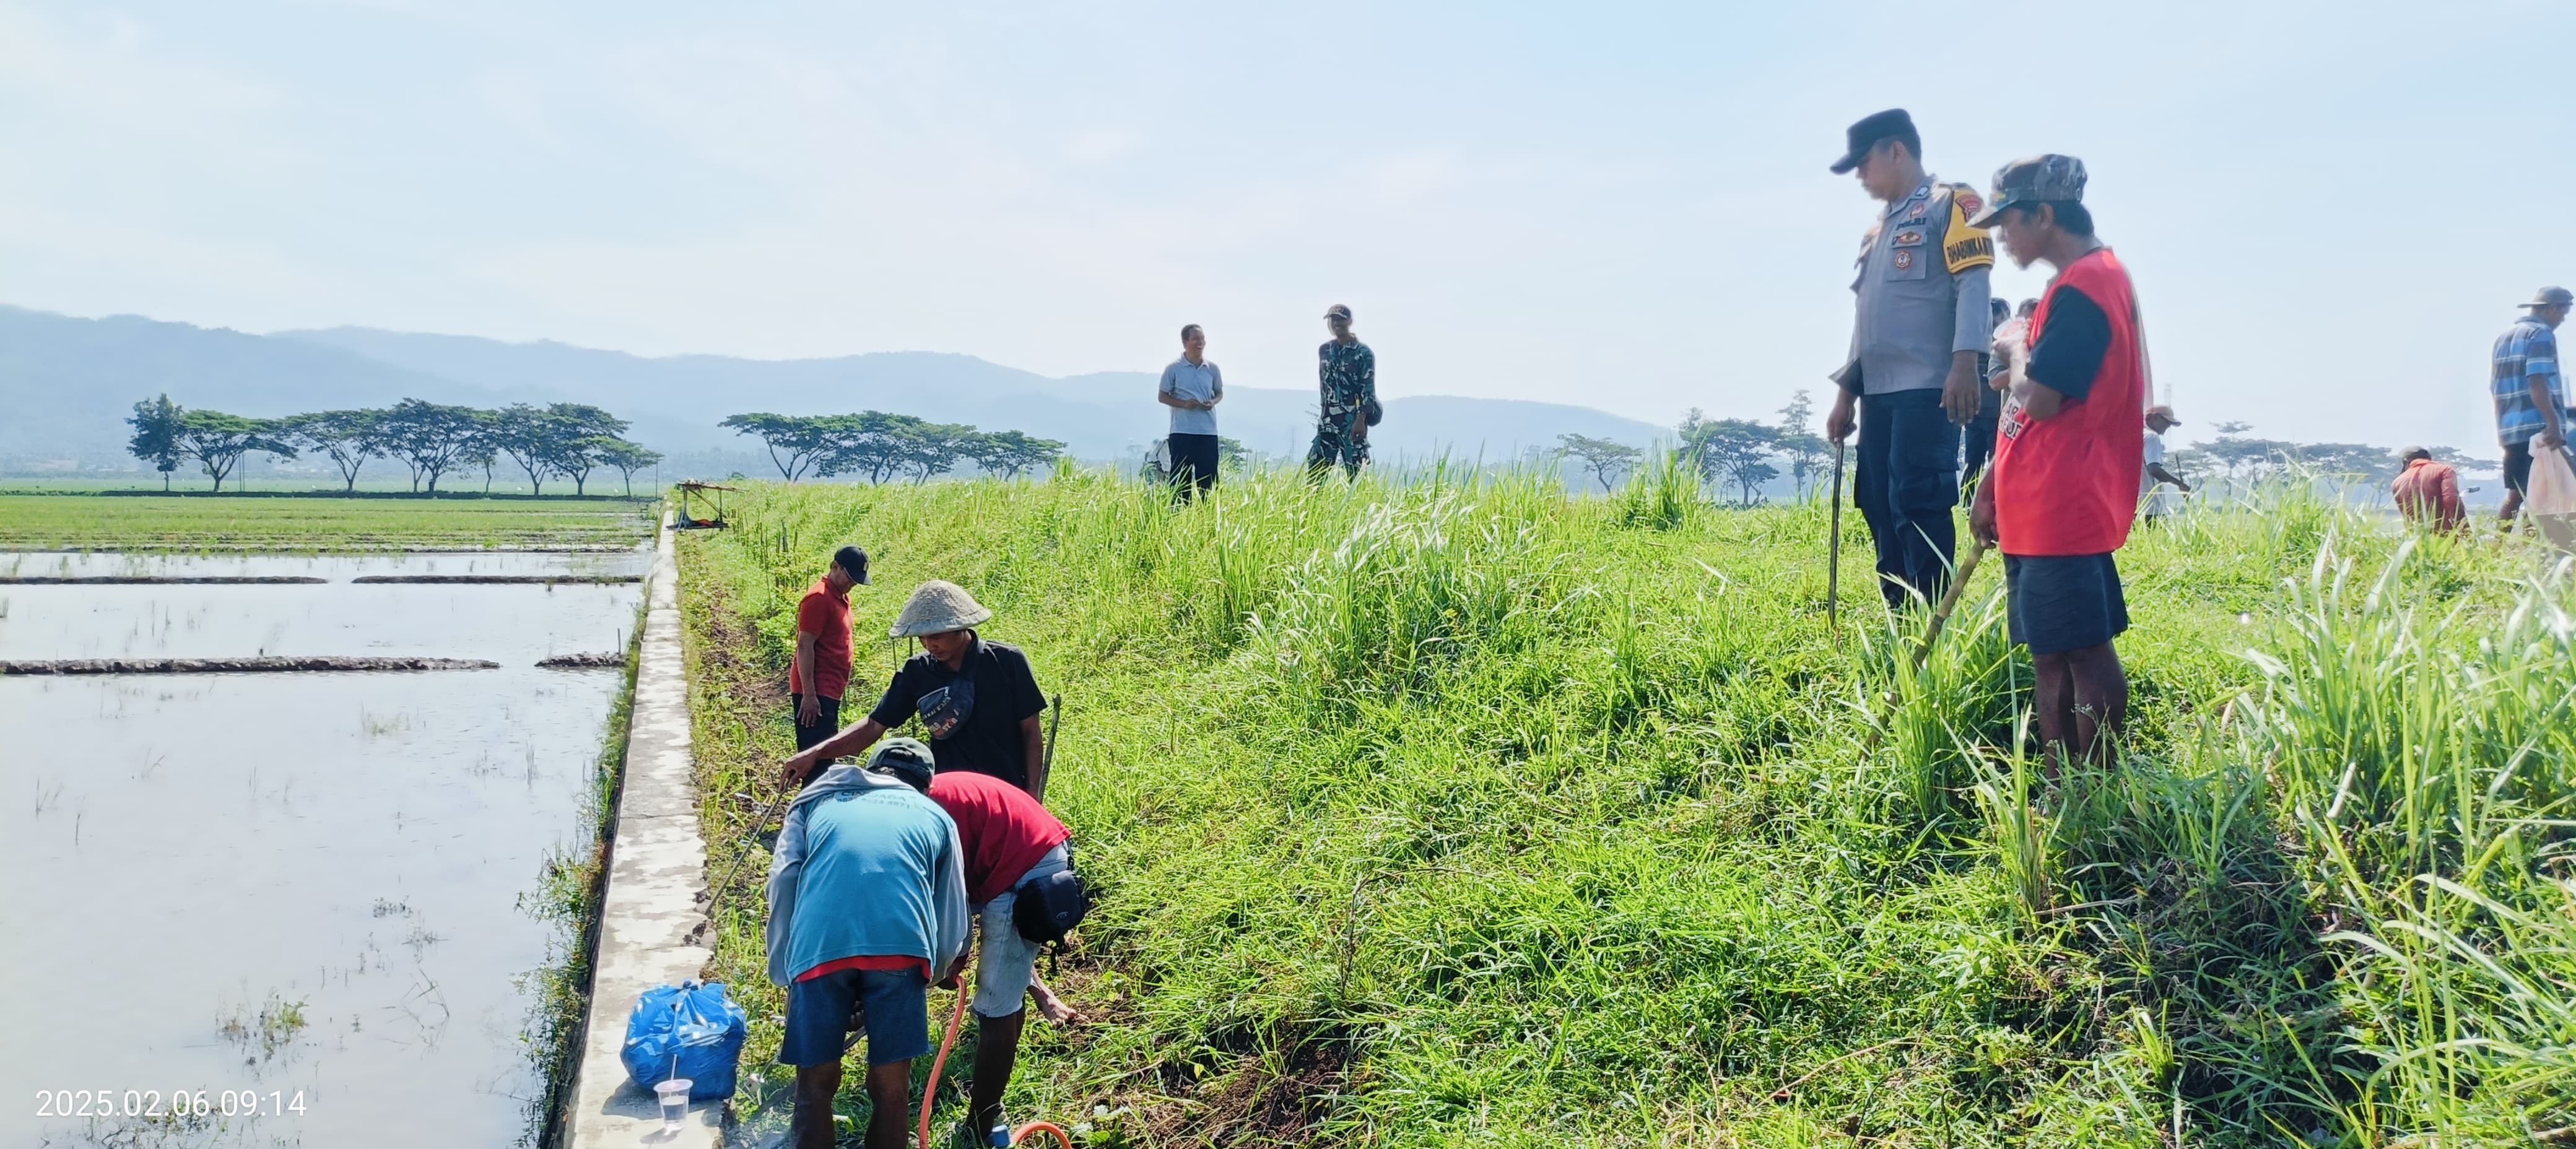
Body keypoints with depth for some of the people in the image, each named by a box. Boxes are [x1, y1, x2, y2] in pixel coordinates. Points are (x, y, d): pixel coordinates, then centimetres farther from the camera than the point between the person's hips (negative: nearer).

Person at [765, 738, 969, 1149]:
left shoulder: (817, 802, 30)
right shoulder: (936, 815, 30)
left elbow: (783, 880, 13)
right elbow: (951, 913, 28)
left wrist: (785, 973, 19)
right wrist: (935, 972, 47)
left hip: (820, 943, 0)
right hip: (900, 942, 0)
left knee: (817, 1084, 14)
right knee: (891, 1088, 13)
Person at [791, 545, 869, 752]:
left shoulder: (841, 597, 16)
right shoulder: (819, 598, -15)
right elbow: (805, 646, -19)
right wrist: (809, 695, -22)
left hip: (830, 691, 10)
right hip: (815, 693, -10)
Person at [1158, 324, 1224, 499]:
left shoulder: (1212, 369, 6)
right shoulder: (1174, 368, -3)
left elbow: (1220, 393, 18)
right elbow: (1162, 396, 1)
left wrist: (1213, 402, -6)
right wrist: (1184, 404, -15)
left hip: (1208, 431, 3)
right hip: (1182, 431, -3)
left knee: (1209, 477, 4)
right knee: (1181, 477, -2)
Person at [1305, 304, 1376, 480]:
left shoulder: (1363, 352, -6)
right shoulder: (1324, 350, 12)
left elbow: (1368, 389, -10)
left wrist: (1361, 420, -18)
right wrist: (1323, 414, 16)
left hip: (1353, 421, -6)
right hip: (1327, 420, 6)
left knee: (1355, 472, -3)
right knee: (1315, 468, 1)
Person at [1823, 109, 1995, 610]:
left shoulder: (1951, 203, 0)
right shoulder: (1879, 230, 24)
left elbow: (1973, 285, -12)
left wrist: (1964, 362, -23)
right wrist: (1846, 391, 22)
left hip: (1927, 389, -8)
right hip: (1879, 392, 8)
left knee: (1918, 504, -13)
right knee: (1882, 509, 6)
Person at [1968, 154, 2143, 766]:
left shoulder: (2081, 287, -15)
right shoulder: (2093, 277, 18)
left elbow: (2039, 404, -21)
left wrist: (2018, 369, 1)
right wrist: (1993, 489, 19)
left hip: (2063, 507, -10)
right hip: (2040, 506, 10)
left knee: (2084, 652, -3)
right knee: (2050, 655, 12)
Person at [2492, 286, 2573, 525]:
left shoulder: (2504, 337, 19)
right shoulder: (2541, 334, -6)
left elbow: (2496, 387, 21)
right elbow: (2537, 382, -18)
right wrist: (2554, 423, -25)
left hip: (2510, 428, 8)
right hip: (2537, 427, -8)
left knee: (2515, 494, 12)